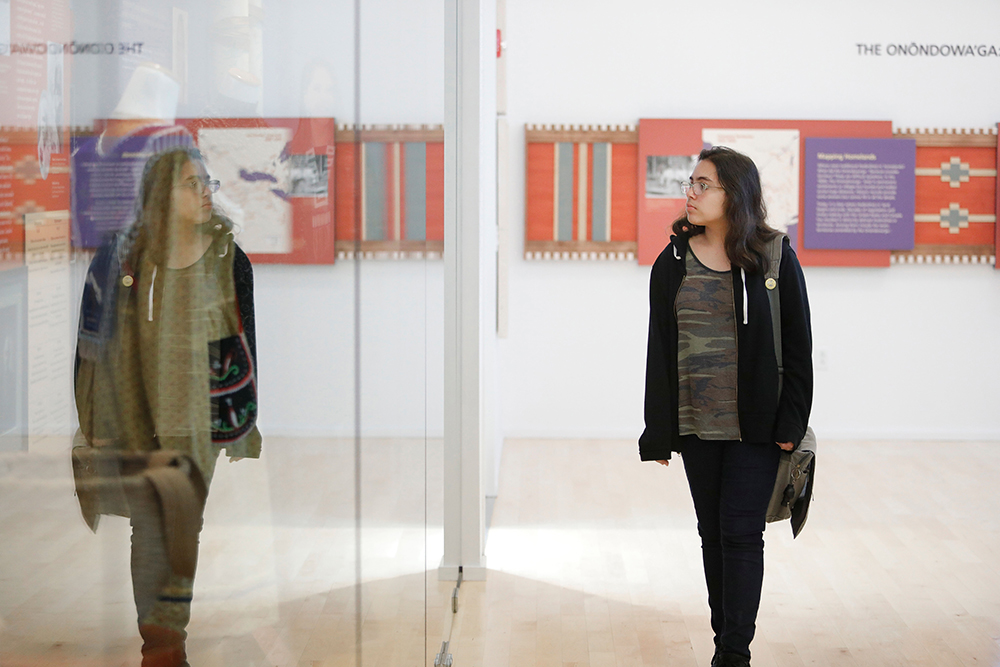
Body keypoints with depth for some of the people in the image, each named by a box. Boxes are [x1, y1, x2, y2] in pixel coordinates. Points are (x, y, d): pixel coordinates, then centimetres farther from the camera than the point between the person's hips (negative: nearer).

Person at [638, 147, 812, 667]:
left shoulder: (774, 258, -4)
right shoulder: (673, 263, 5)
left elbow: (797, 345, -2)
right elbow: (659, 350, 7)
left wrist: (790, 422, -8)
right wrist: (658, 432, 5)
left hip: (754, 424, -3)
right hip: (695, 424, 4)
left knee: (741, 532, -5)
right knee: (713, 534, 10)